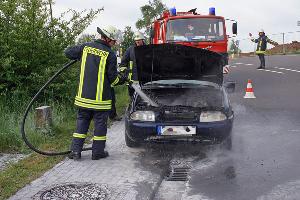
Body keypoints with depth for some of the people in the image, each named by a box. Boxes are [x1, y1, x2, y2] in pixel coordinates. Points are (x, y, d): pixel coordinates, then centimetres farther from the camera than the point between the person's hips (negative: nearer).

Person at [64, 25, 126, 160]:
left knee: (82, 121, 14)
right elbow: (113, 78, -8)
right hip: (100, 98, -4)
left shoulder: (86, 47, 2)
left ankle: (75, 150, 13)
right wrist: (121, 79, 13)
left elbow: (68, 52, 12)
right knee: (100, 123, 8)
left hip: (84, 95, 4)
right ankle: (98, 152, 15)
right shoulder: (110, 55, -10)